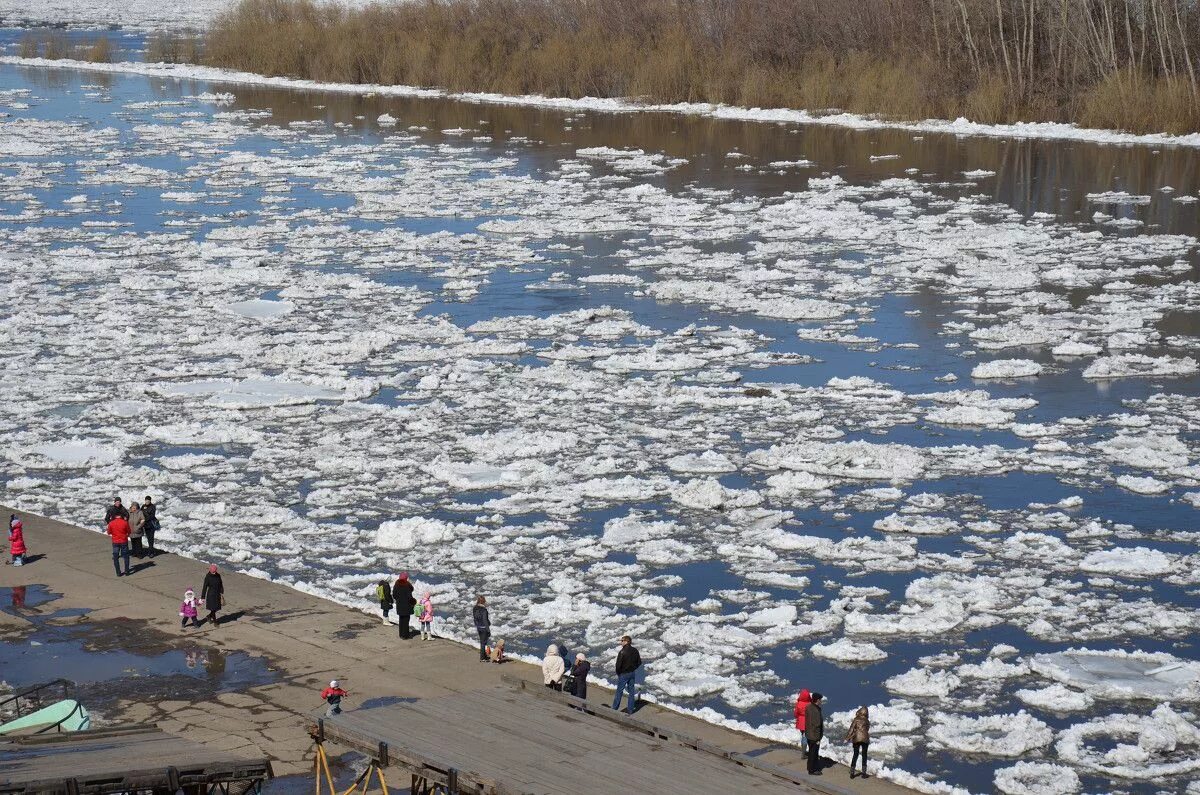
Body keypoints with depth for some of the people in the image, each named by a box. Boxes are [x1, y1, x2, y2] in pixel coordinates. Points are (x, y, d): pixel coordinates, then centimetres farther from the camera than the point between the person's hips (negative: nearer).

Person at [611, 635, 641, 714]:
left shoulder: (622, 652, -20)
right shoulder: (635, 651, 0)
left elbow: (618, 664, -20)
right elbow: (639, 662, 7)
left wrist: (618, 673, -3)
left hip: (623, 674, -6)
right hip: (632, 673, 6)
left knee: (619, 691, 5)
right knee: (631, 691, 12)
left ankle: (614, 709, 12)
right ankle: (630, 710, 17)